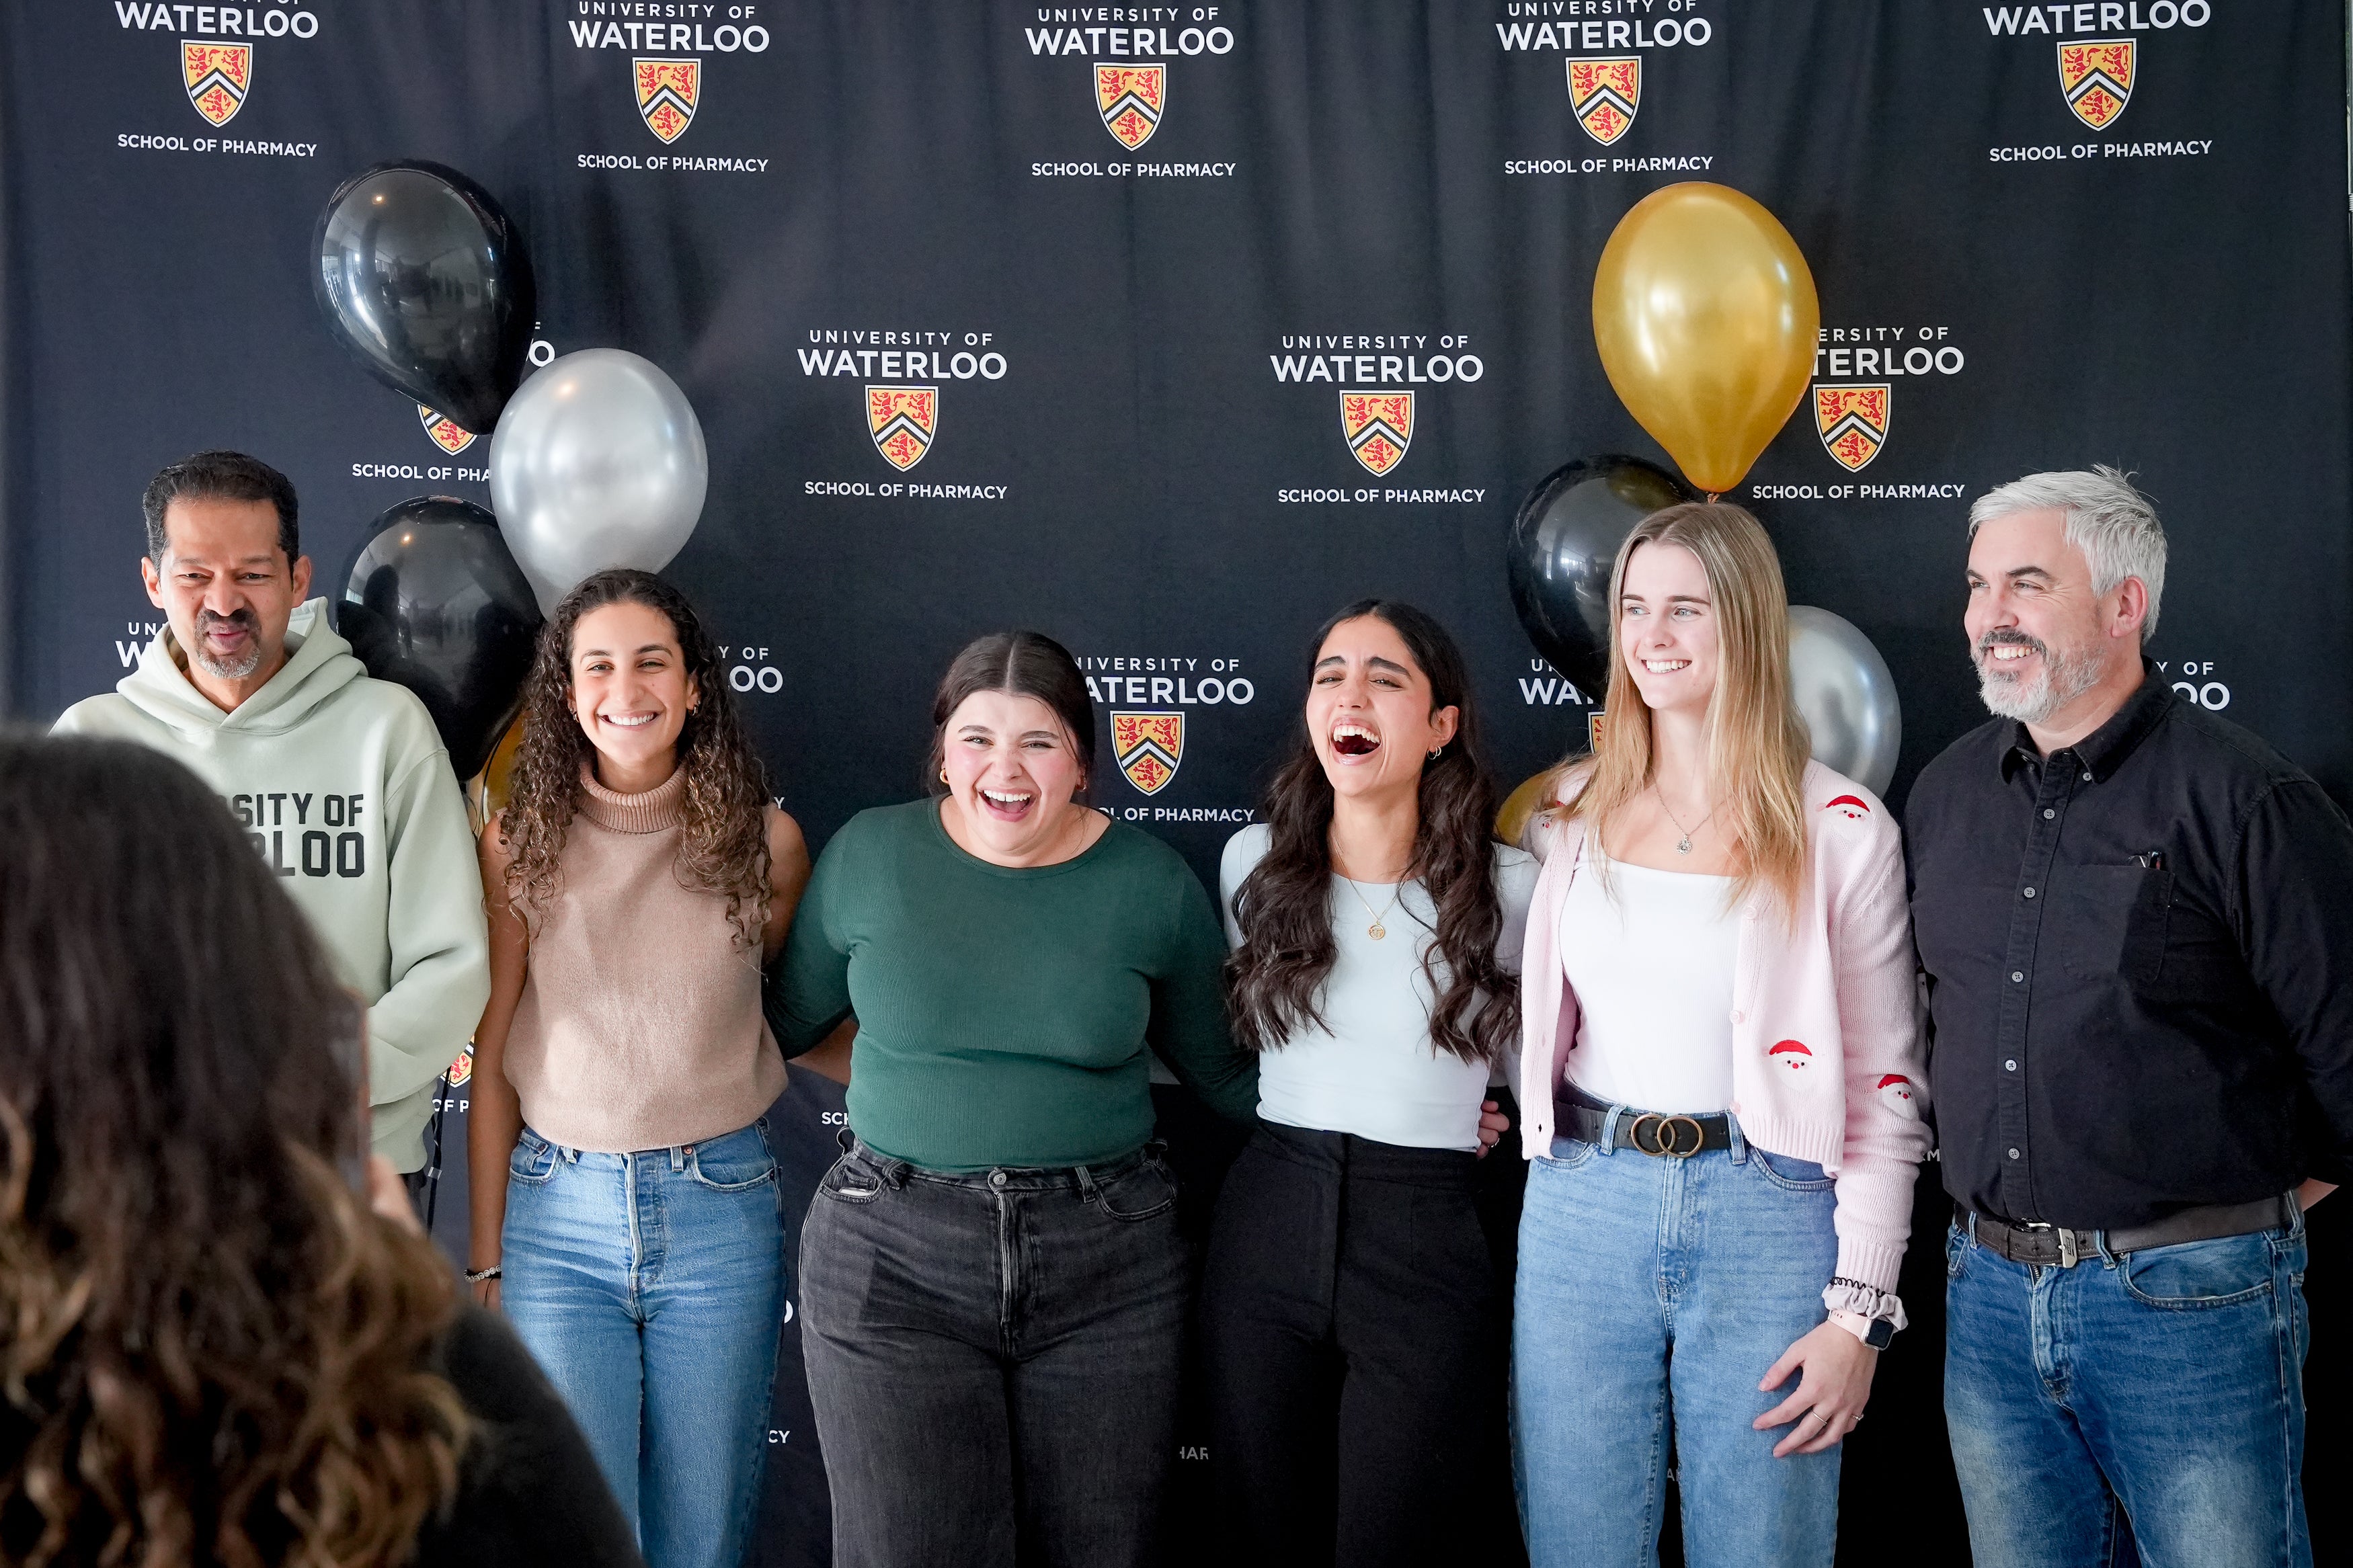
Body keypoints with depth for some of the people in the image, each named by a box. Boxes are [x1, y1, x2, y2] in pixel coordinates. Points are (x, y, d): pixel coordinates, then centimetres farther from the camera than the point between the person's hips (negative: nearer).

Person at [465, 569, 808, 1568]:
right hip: (561, 1210, 0)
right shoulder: (521, 844, -1)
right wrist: (487, 1260, 5)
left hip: (720, 1210, 0)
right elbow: (494, 1062, 4)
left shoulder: (764, 840, 0)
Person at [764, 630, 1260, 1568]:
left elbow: (1222, 1072, 10)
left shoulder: (1153, 884, 0)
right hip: (893, 1259, 0)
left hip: (1109, 1270, 1)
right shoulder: (868, 855, 0)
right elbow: (786, 1018, 13)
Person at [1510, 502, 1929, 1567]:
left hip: (1765, 1220, -3)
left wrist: (1862, 1311, -6)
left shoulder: (1841, 830, -3)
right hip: (1582, 1210, 3)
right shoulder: (1574, 808, 7)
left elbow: (1883, 1084, -2)